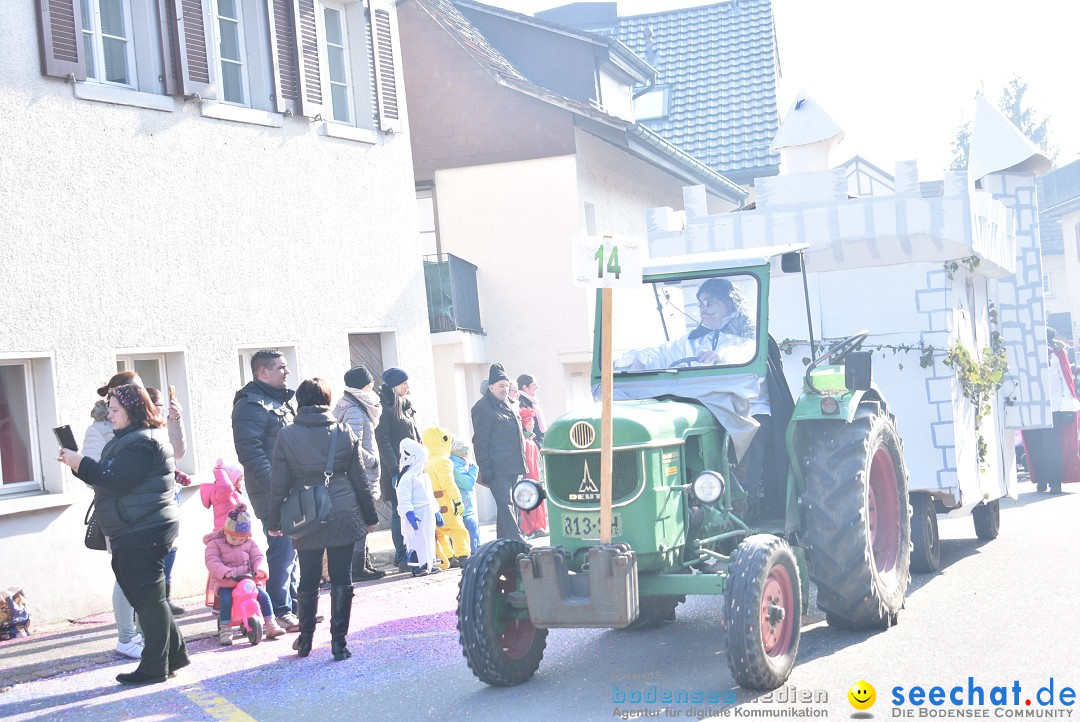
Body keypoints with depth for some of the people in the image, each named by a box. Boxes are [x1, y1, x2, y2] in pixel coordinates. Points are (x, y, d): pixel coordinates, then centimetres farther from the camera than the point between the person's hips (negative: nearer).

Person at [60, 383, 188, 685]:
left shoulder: (140, 443, -15)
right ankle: (175, 653, 22)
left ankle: (154, 667, 1)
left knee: (148, 597, -5)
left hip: (144, 532, -11)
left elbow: (117, 481, -23)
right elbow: (107, 477, 17)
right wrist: (80, 464, 3)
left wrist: (81, 464, -16)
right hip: (134, 533, 11)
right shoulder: (128, 439, 19)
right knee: (149, 597, 15)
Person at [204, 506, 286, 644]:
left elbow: (258, 558, 1)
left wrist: (260, 570, -22)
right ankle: (225, 630, -23)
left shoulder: (250, 544, 10)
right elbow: (212, 561, -13)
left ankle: (270, 625, -5)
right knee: (226, 599, -32)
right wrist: (226, 572, -30)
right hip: (225, 583, -3)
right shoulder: (215, 543, 0)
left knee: (264, 596, -16)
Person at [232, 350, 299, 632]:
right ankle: (280, 611, 1)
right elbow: (251, 454, -20)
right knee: (282, 551, -7)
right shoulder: (250, 406, -12)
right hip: (274, 496, -9)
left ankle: (293, 606, 22)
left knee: (291, 551, 14)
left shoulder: (284, 400, 18)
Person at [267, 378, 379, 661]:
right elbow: (359, 478, 5)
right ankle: (338, 642, 2)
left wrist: (274, 521, 9)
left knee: (308, 580, 13)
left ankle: (305, 639, 23)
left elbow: (280, 484, -2)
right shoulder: (345, 432, 0)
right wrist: (370, 515, 14)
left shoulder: (286, 436, -4)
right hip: (344, 516, 0)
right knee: (341, 580, 3)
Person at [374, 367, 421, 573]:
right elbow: (383, 441, -14)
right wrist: (394, 470, -19)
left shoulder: (407, 407, 18)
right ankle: (402, 558, -2)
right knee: (400, 512, -5)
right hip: (397, 470, -8)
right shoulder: (385, 409, -8)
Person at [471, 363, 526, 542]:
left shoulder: (508, 406, 20)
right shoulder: (483, 408, -8)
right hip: (498, 468, -9)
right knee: (505, 504, -14)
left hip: (513, 466, 9)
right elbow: (480, 440, -12)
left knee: (508, 504, 12)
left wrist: (520, 463, 24)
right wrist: (484, 468, -18)